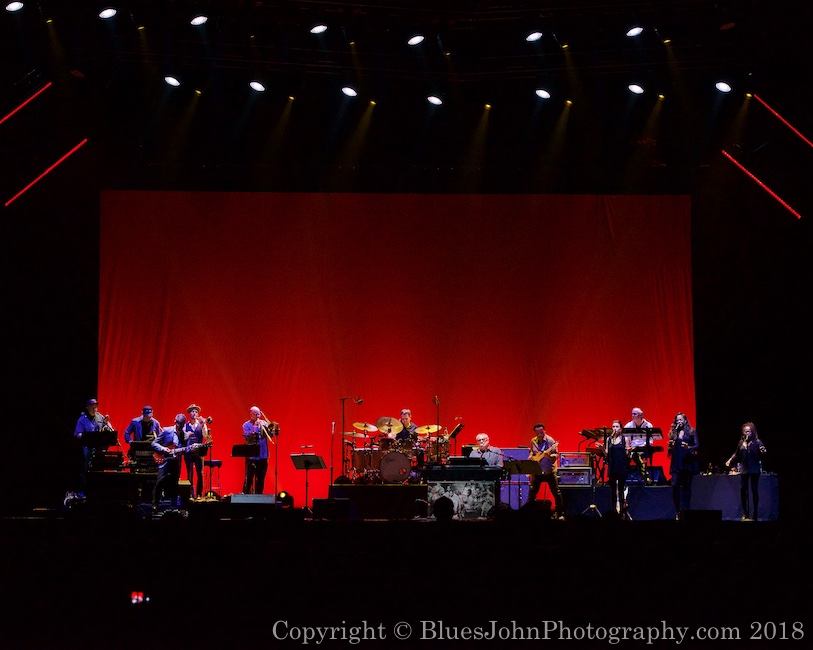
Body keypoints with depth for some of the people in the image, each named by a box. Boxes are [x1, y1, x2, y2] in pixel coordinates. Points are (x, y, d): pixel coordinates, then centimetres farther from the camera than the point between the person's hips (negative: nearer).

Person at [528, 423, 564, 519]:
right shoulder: (533, 441, 3)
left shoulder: (550, 441, -12)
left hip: (549, 471, -4)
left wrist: (550, 456, -33)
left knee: (556, 492, -2)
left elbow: (556, 455, -13)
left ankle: (560, 514, 6)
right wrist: (530, 457, 0)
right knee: (532, 492, 7)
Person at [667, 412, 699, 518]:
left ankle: (685, 510, 5)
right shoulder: (673, 433, 14)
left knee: (687, 486, 0)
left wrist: (689, 447, -17)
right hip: (676, 462, 2)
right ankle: (677, 511, -2)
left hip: (688, 462, -2)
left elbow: (697, 445, 1)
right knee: (675, 485, -9)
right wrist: (670, 446, -7)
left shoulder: (692, 432, 6)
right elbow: (670, 450, 15)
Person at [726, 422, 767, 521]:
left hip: (754, 469, -4)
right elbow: (737, 454, 21)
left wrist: (763, 451, -34)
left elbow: (763, 451, -13)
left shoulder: (757, 442, -4)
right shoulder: (741, 442, 9)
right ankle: (745, 512, 14)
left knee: (754, 490, -1)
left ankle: (755, 512, 5)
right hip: (744, 469, 4)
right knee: (743, 490, 3)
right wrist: (730, 460, 14)